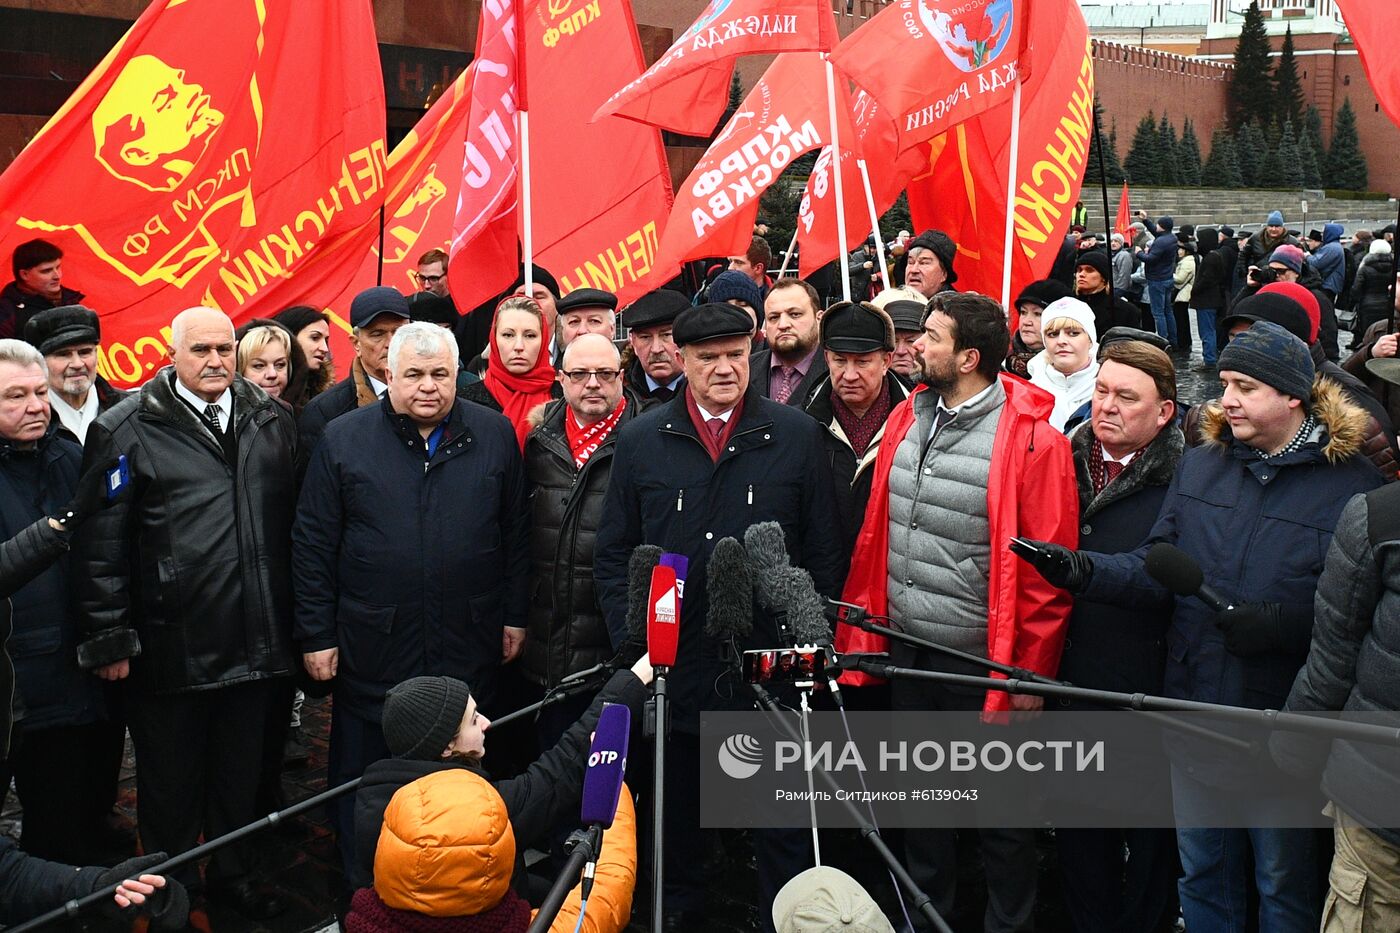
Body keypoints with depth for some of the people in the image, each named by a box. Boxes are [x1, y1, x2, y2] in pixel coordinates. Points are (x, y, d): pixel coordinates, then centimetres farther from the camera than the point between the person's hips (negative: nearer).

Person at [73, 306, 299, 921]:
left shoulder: (272, 422, 5)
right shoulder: (126, 430, -7)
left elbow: (292, 525, 9)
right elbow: (101, 542, -8)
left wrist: (296, 621, 7)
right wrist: (110, 637, -10)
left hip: (254, 642, 4)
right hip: (171, 642, -4)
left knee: (241, 772, 19)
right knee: (170, 782, 11)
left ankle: (234, 874, 38)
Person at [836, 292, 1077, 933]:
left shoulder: (1031, 438, -15)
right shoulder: (907, 419, 5)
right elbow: (875, 536, 10)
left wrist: (1030, 671, -12)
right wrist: (859, 631, 8)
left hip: (981, 661, -6)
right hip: (906, 651, 6)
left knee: (998, 818, 11)